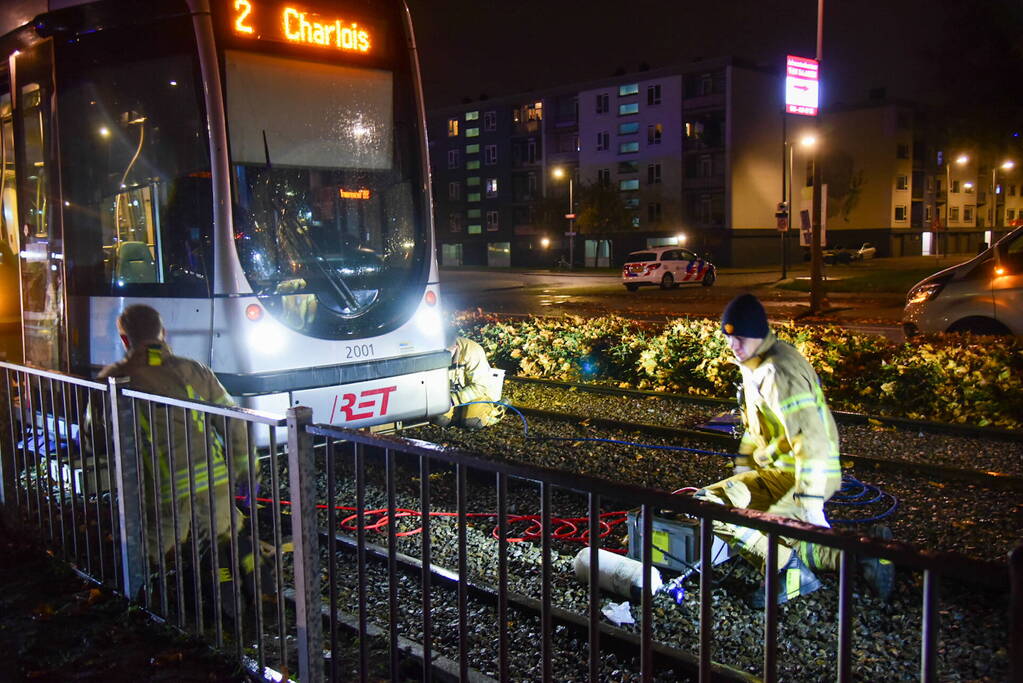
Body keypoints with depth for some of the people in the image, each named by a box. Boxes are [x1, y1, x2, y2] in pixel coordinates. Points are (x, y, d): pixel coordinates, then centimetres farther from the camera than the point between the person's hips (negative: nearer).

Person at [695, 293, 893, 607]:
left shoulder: (778, 372, -22)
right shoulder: (754, 363, 11)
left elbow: (812, 441, -29)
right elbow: (754, 424, 25)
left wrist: (810, 502, -31)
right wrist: (742, 470, 25)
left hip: (801, 474, -11)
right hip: (775, 469, 11)